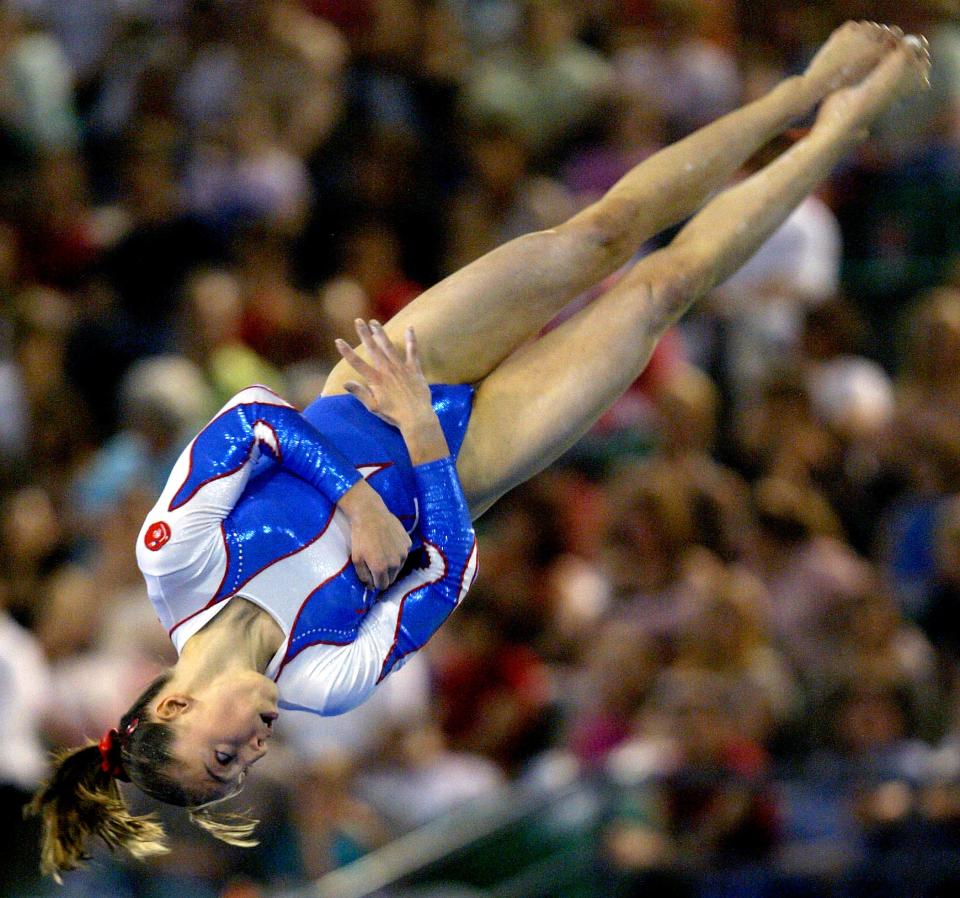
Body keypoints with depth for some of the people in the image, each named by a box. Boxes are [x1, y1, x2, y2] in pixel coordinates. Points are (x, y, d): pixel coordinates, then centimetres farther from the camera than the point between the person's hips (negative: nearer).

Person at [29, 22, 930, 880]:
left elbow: (248, 420, -24)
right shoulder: (323, 681, -25)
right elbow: (444, 574, -25)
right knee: (661, 285, -4)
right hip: (452, 459, -2)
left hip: (384, 401, 2)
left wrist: (353, 493, -35)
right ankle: (839, 128, 16)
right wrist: (420, 436, -30)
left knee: (602, 231, -6)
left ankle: (809, 94, 16)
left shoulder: (174, 561, -23)